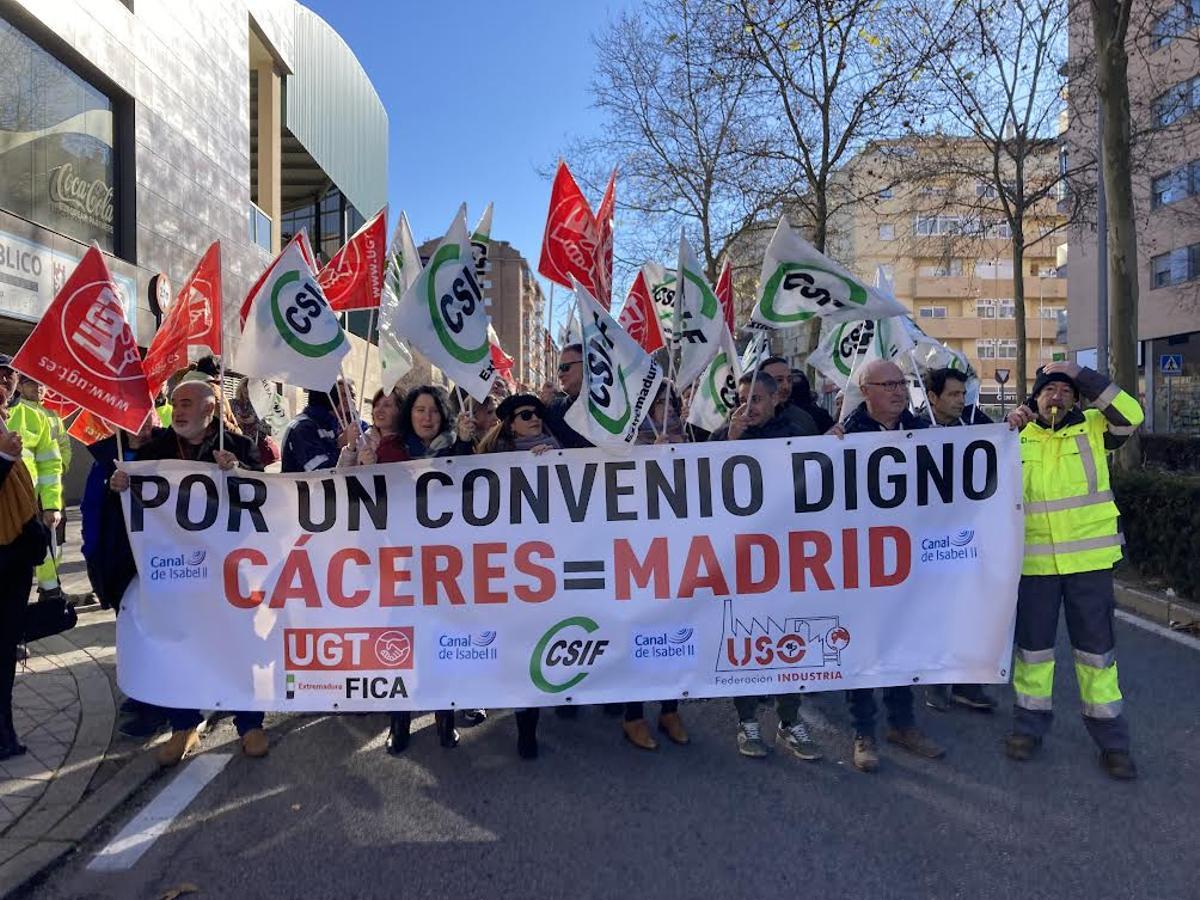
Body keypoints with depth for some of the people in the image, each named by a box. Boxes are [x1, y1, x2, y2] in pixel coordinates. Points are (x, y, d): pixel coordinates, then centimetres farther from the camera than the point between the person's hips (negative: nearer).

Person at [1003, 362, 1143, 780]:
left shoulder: (1093, 429, 1)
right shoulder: (1018, 437, 4)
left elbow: (1131, 415, -17)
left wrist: (1082, 374, -16)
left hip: (1089, 558, -1)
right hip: (1035, 561, 1)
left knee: (1097, 646, 9)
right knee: (1033, 644, 11)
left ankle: (1111, 737, 23)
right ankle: (1029, 725, 27)